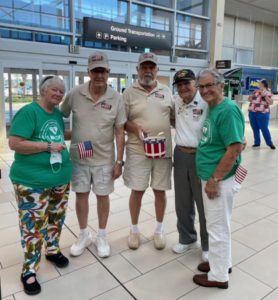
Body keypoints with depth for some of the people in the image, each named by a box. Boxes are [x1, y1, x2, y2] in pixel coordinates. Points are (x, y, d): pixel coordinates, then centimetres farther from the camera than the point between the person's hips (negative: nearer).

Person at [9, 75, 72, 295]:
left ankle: (52, 250, 42)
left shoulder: (58, 113, 10)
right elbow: (14, 143, -20)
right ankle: (29, 271, 18)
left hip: (60, 177, 7)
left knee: (56, 217, 20)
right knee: (33, 225, 1)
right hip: (32, 180, -7)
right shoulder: (28, 112, -13)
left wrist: (62, 144, 6)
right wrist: (48, 146, -21)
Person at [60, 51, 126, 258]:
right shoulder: (75, 94, -7)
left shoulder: (116, 98, -8)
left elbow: (119, 132, -5)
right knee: (81, 195, 12)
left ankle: (102, 237, 31)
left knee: (103, 196, 10)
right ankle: (84, 235, 33)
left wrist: (119, 161, -6)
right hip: (78, 158, 1)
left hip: (104, 159, -1)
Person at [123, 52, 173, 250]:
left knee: (160, 190, 10)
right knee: (137, 190, 6)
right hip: (138, 151, -2)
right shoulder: (129, 92, 0)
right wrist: (135, 128, -18)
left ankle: (159, 229, 29)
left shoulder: (166, 91, 8)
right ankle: (134, 229, 27)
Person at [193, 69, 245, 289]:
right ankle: (222, 263, 41)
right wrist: (211, 178, 15)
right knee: (218, 224, 22)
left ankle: (219, 276, 24)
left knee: (218, 227, 6)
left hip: (220, 180, -9)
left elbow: (234, 149, -24)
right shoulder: (213, 108, 10)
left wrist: (214, 179, -20)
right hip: (210, 177, 9)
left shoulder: (228, 110, -19)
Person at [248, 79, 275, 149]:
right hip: (252, 113, 5)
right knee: (255, 129, 9)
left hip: (262, 114, -5)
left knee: (264, 129, -4)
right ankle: (257, 142, 20)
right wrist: (252, 95, 0)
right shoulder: (255, 91, 13)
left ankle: (269, 143, 10)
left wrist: (265, 95, -16)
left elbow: (271, 102, -10)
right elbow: (249, 99, 18)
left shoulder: (268, 93, 1)